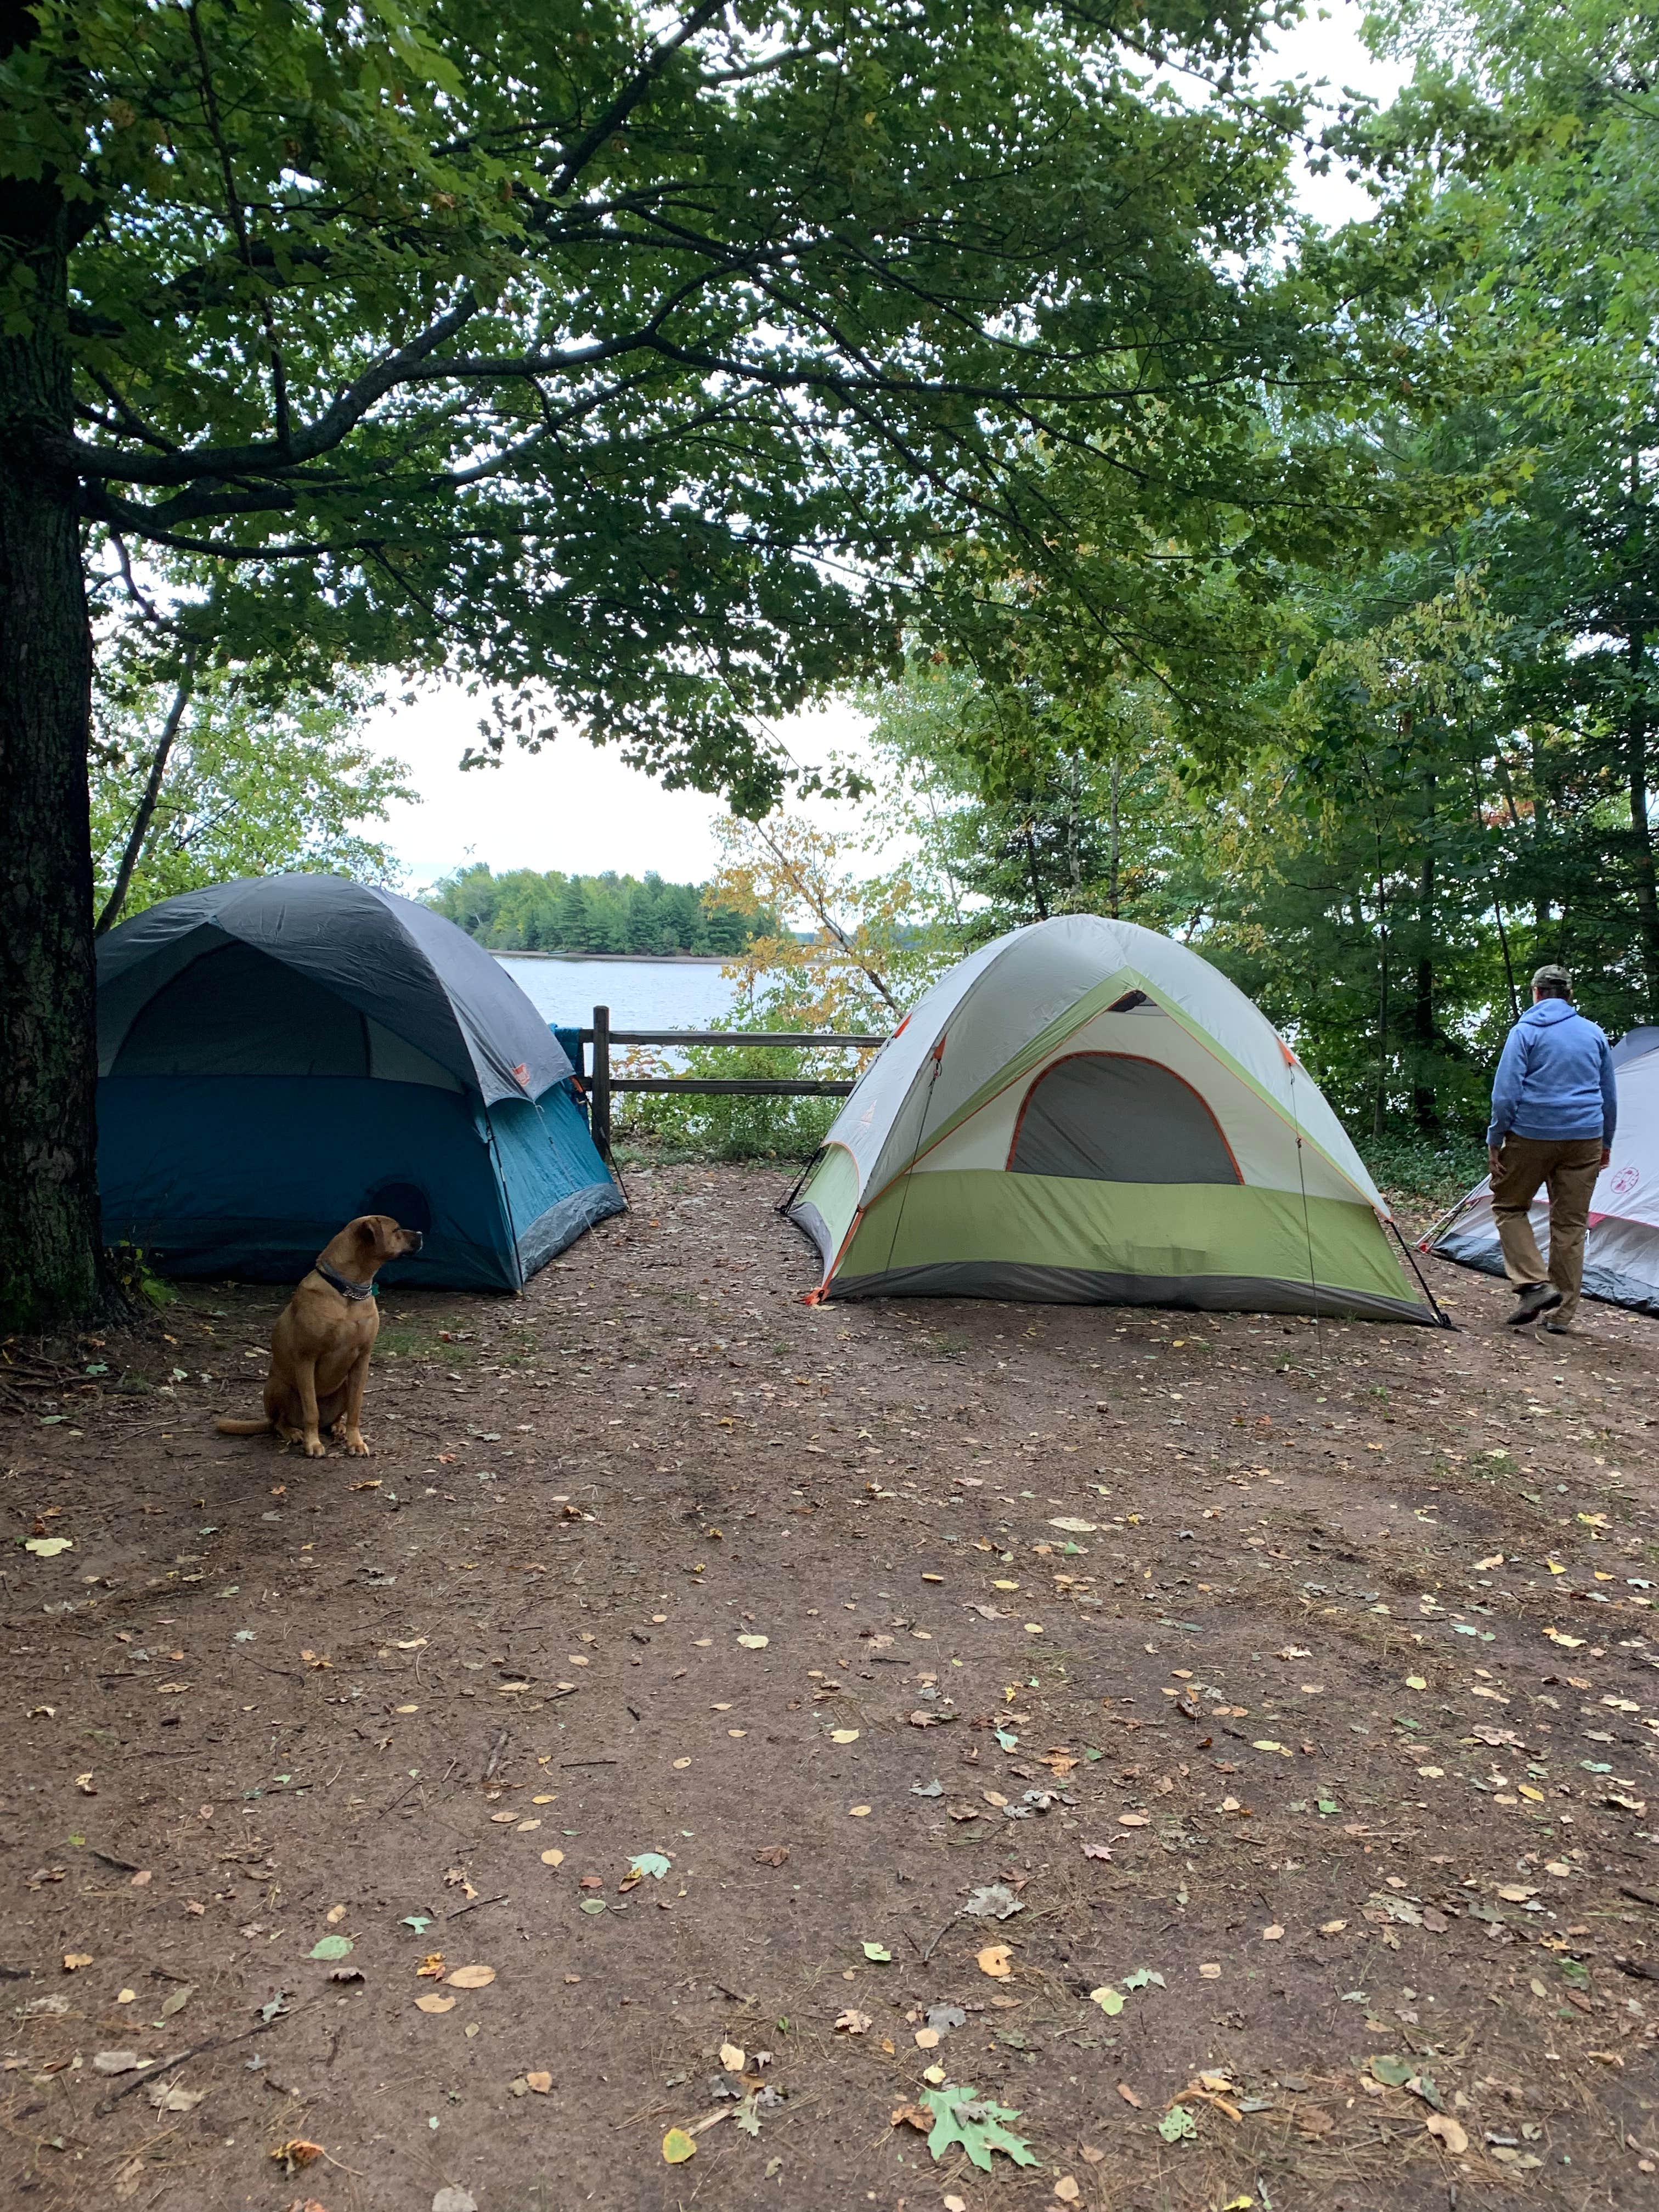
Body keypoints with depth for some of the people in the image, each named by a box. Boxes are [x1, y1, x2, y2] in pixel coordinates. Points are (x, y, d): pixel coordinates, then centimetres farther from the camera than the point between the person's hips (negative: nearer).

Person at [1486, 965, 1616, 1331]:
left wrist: (1495, 1140, -2)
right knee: (1571, 1225, 8)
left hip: (1532, 1135, -4)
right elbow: (1609, 1095, 16)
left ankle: (1535, 1283, -5)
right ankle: (1562, 1315, 10)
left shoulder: (1525, 1032, -4)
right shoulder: (1594, 1034, 10)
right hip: (1585, 1137, 4)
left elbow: (1506, 1091, -9)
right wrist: (1606, 1143, 25)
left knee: (1508, 1205, 12)